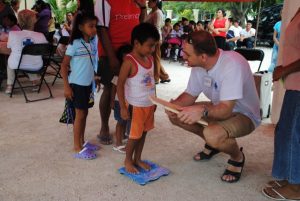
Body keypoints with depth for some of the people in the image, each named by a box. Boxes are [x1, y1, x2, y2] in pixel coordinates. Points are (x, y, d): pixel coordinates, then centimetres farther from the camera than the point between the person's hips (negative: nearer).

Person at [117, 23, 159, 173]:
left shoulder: (150, 58, 4)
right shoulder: (129, 62, -19)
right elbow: (120, 85, -17)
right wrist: (123, 107, -17)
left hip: (149, 104, 7)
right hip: (136, 106, -7)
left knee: (143, 133, 17)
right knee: (135, 135, 6)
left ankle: (137, 159, 34)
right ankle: (128, 161, 27)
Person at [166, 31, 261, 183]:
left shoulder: (232, 65, -33)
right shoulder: (198, 65, -10)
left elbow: (226, 110, -36)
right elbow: (190, 94, 1)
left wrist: (202, 111, -54)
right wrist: (174, 105, -20)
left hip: (244, 115, -7)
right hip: (219, 108, 8)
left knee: (212, 134, -37)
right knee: (176, 116, -3)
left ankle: (237, 157, -2)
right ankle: (213, 144, 17)